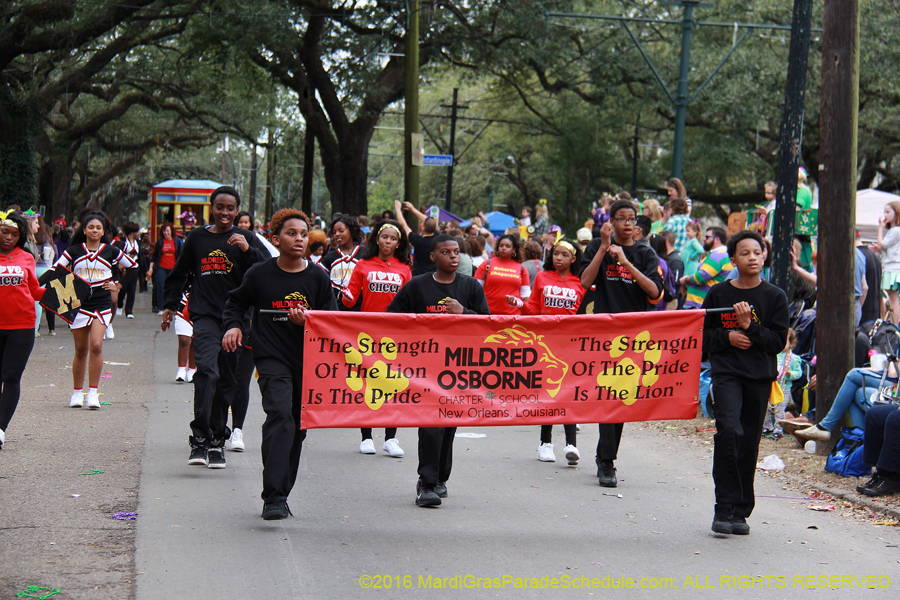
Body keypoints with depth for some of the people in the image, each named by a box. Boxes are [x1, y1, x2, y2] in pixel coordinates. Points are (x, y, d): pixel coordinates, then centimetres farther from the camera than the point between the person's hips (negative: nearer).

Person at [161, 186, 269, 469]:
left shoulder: (246, 239, 7)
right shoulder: (197, 238, 11)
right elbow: (179, 275, 24)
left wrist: (248, 250, -16)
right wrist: (170, 306, 22)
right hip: (205, 315, -1)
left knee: (226, 382, 6)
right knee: (207, 370, -21)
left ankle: (216, 440, 16)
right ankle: (200, 437, -21)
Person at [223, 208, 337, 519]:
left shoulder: (318, 278, 3)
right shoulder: (260, 274, 1)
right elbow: (236, 303, 18)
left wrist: (307, 321, -12)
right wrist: (234, 326, 1)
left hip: (308, 360, 3)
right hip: (272, 359, -3)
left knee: (297, 429, 8)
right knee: (280, 415, -23)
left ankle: (280, 495, 23)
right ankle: (273, 497, -26)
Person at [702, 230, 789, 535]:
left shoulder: (775, 296, 5)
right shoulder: (718, 294, 5)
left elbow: (779, 341, 1)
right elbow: (701, 334, 10)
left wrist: (749, 327, -11)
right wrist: (727, 337, -7)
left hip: (760, 375, 1)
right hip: (726, 372, -1)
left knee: (749, 441, 3)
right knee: (729, 430, -20)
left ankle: (741, 511, 15)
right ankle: (724, 508, -15)